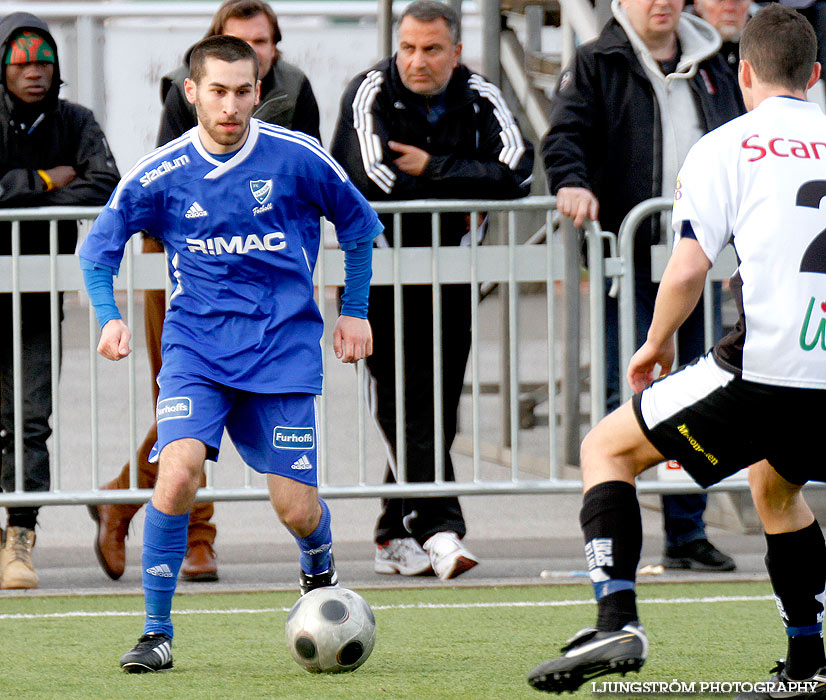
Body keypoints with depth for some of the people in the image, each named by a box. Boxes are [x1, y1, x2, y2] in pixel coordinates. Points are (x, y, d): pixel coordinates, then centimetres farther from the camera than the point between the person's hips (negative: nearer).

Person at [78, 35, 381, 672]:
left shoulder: (299, 158, -5)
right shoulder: (158, 175, -4)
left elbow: (360, 225, 12)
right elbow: (100, 247, 8)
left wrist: (355, 309, 12)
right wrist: (110, 316, -8)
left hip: (284, 349, 0)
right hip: (196, 347, 0)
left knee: (297, 510, -4)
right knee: (178, 469, -24)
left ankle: (320, 567, 35)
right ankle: (158, 632, -12)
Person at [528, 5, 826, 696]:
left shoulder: (724, 147, 2)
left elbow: (686, 271, -6)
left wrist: (657, 345, 12)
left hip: (763, 369, -5)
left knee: (607, 449, 11)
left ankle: (617, 621, -6)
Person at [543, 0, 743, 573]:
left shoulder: (711, 68, 16)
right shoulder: (595, 66, 2)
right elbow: (566, 134, -9)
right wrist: (572, 182, -28)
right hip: (628, 257, -5)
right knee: (630, 392, -9)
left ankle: (687, 534, 14)